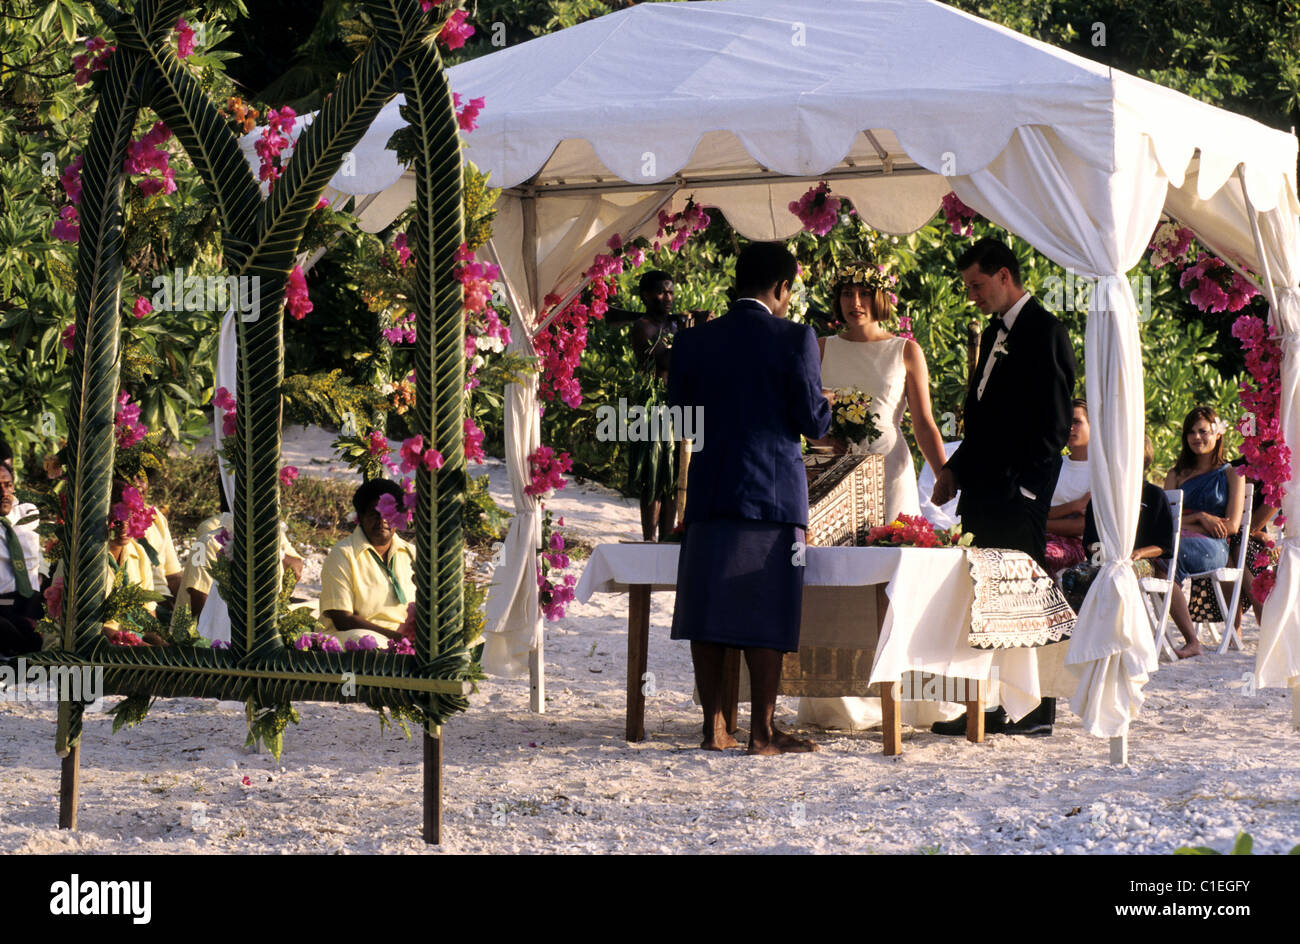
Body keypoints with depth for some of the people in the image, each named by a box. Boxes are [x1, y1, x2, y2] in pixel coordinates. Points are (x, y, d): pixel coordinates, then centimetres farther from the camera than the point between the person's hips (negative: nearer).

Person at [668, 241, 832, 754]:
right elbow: (813, 421, -5)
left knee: (709, 612, 7)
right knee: (767, 614, 0)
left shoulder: (691, 341, 6)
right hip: (773, 491, -4)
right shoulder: (794, 338, -6)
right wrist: (825, 407, 17)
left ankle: (714, 725, 9)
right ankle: (762, 729, 1)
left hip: (709, 490, 4)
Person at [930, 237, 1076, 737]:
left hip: (1019, 493, -9)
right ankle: (1000, 705, 9)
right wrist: (954, 470, 15)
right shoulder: (994, 334, 20)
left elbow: (1054, 423, -14)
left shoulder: (1044, 332, -9)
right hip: (984, 489, 9)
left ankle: (1036, 709, 0)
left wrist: (1023, 484, -17)